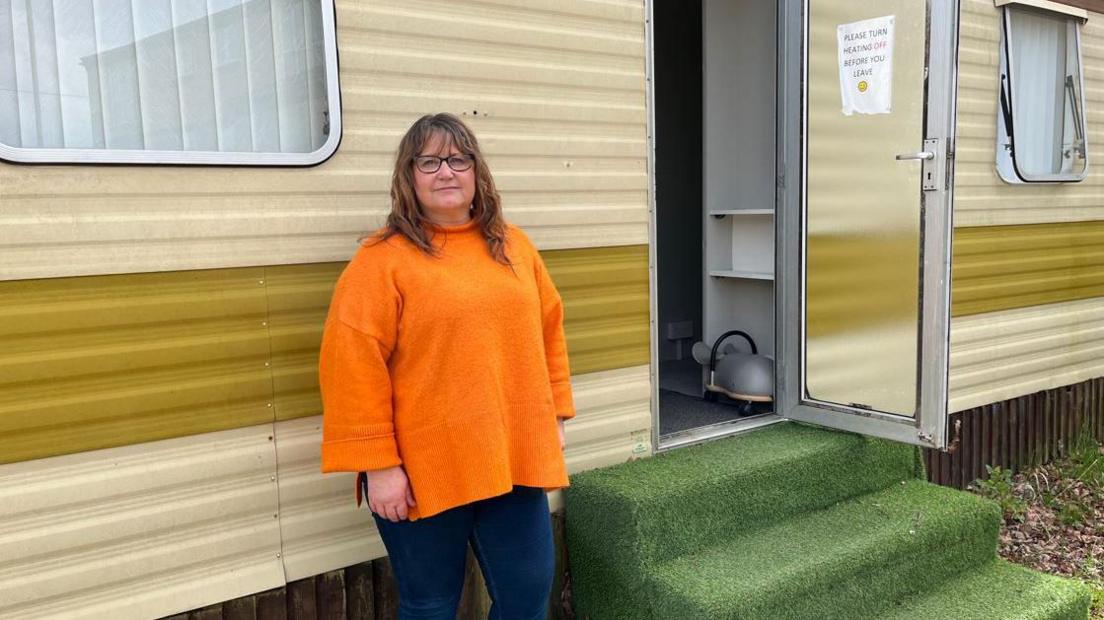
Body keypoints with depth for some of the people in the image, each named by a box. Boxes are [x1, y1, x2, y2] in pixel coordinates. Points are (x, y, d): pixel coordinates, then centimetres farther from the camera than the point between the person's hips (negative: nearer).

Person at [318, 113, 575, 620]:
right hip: (424, 470, -4)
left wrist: (555, 413, 13)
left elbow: (548, 330, 16)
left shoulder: (513, 246, 9)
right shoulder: (382, 259, -8)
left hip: (512, 459, 4)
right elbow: (353, 365, -12)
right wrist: (377, 463, -14)